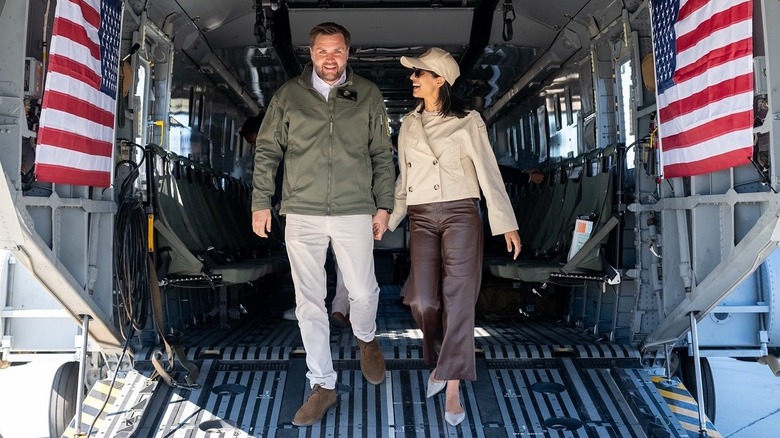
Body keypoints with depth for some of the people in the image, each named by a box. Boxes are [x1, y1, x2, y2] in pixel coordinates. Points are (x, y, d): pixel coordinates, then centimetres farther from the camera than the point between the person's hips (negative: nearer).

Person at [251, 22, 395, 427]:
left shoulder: (368, 94, 7)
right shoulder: (288, 95, 6)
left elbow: (382, 155, 10)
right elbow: (267, 151, 9)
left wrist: (383, 204, 6)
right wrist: (261, 202, 4)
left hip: (354, 212, 0)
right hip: (302, 213, 1)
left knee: (363, 291, 1)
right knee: (309, 302, 4)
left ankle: (366, 339, 37)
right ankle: (322, 385, 18)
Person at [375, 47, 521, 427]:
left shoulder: (467, 121, -1)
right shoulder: (408, 124, 14)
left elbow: (489, 172, -4)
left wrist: (506, 224, -9)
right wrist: (387, 218, 14)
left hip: (460, 214, -3)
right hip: (422, 217, 4)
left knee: (458, 300, -5)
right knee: (423, 300, -7)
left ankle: (453, 388, 3)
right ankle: (439, 361, 22)